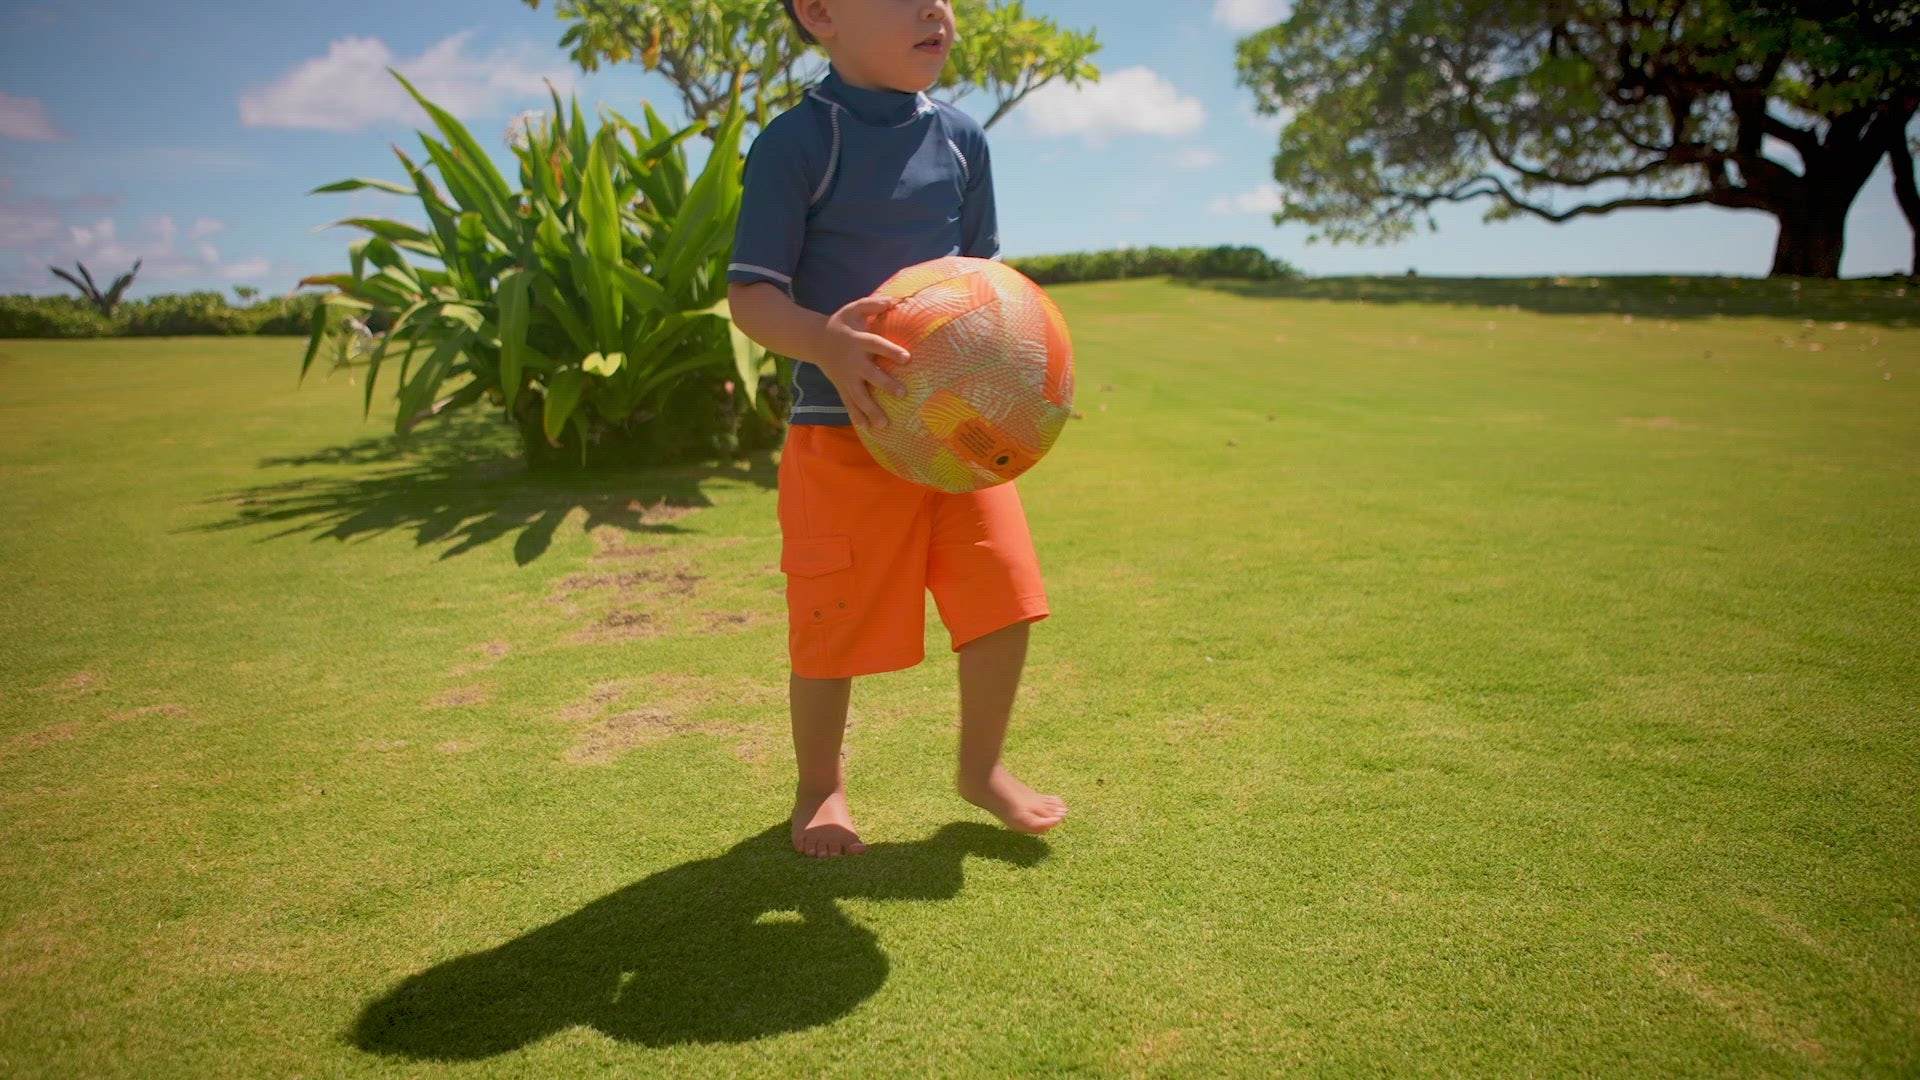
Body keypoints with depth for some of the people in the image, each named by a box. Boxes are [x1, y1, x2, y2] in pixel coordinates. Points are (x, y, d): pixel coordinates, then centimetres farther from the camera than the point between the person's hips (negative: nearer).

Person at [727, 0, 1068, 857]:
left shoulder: (961, 138, 8)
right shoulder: (797, 142, -9)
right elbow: (750, 295, -12)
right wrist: (825, 342, -31)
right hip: (843, 431, -4)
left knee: (1003, 600, 2)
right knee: (833, 627, 5)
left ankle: (982, 766, 29)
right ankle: (820, 785, 33)